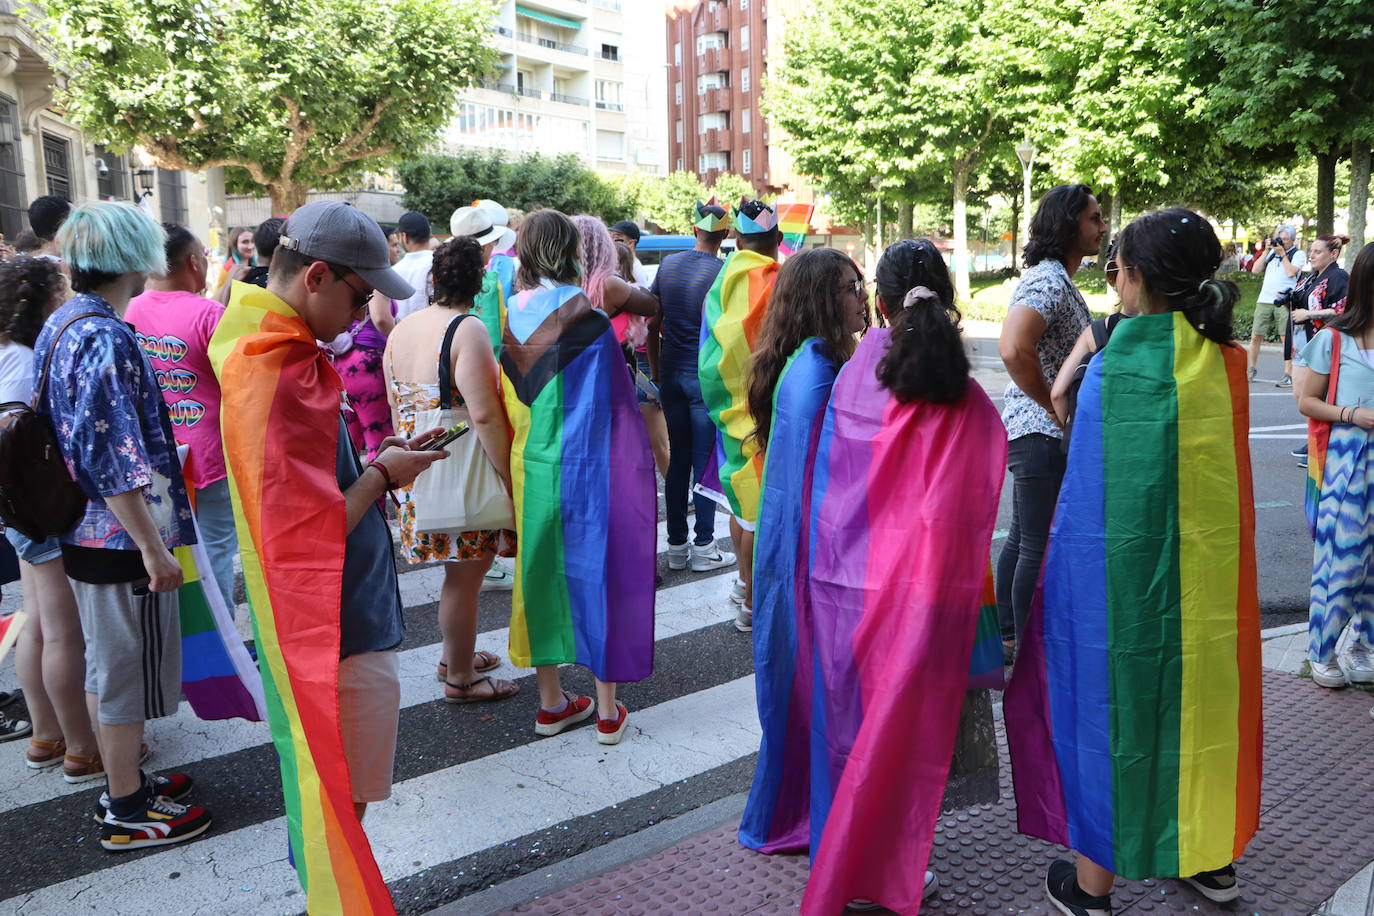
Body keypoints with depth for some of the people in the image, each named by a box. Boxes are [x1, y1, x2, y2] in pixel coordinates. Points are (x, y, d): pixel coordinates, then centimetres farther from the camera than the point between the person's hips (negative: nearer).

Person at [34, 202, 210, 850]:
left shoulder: (63, 324, 9)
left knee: (106, 664, 20)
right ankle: (127, 813, 17)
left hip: (83, 532, 10)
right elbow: (113, 460, -25)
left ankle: (123, 781, 36)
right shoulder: (105, 339, -22)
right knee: (127, 671, 3)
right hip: (120, 537, -10)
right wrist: (154, 548, -22)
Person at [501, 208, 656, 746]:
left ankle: (551, 702, 25)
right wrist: (634, 468, -2)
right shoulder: (589, 323, -15)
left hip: (529, 466, 5)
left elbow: (501, 404, 5)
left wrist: (511, 466, 16)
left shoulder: (509, 318, -1)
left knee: (541, 569, 14)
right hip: (586, 469, -4)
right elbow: (616, 407, -13)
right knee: (595, 571, 6)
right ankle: (607, 711, 15)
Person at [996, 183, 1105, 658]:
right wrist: (1054, 405, -22)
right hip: (1043, 435, -11)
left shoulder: (1055, 278, 15)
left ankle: (1008, 637, 28)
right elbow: (1013, 349, -36)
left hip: (1033, 430, 11)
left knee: (1022, 539, 17)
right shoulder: (1050, 282, -19)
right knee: (1039, 548, -2)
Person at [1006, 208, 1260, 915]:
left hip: (1123, 566, -5)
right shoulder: (1227, 360, -2)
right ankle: (1211, 858, 37)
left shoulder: (1114, 364, -16)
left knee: (1110, 701, 8)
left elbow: (1089, 494, -13)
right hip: (1212, 566, 5)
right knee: (1201, 692, 20)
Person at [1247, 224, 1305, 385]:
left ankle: (1288, 374, -2)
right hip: (1264, 300, 4)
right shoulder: (1272, 252, 18)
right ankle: (1252, 369, 18)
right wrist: (1266, 251, 5)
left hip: (1284, 301, -4)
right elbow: (1255, 269, 11)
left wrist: (1283, 254, -5)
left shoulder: (1299, 254, 5)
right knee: (1256, 336, 3)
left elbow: (1291, 272, -11)